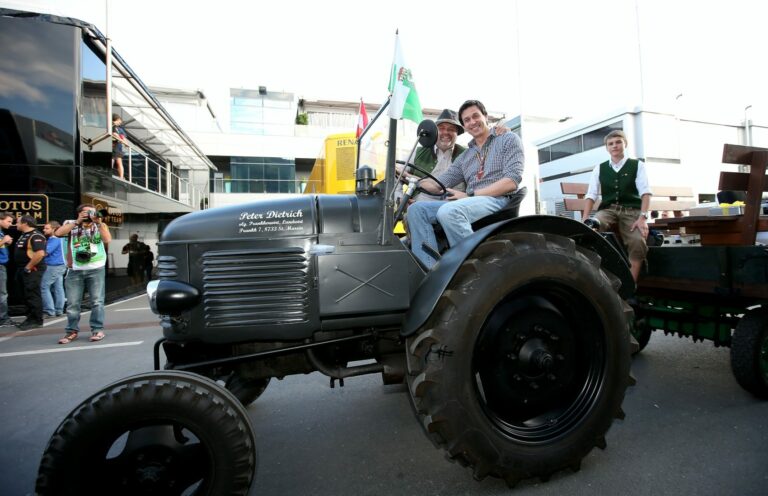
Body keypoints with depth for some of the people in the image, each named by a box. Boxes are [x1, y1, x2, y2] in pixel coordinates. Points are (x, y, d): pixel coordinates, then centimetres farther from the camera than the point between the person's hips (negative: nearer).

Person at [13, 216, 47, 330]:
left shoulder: (36, 236, -17)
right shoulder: (24, 235, 16)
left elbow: (40, 254, -28)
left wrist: (28, 267, -21)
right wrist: (20, 269, 14)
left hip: (31, 270, -10)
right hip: (22, 269, 10)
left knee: (32, 295, -6)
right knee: (26, 295, 14)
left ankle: (36, 321, 1)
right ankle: (30, 318, 23)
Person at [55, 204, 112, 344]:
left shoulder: (100, 225, 10)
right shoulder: (71, 224, 11)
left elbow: (107, 240, -6)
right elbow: (58, 233, -8)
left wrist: (98, 223, -12)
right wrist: (77, 222, -10)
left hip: (96, 269, -1)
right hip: (75, 270, 1)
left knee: (97, 301, -1)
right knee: (72, 303, 5)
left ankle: (97, 330, 5)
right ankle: (72, 331, 15)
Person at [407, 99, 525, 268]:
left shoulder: (509, 139, 10)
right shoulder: (465, 157, 26)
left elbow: (512, 181, -6)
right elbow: (439, 184, 16)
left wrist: (470, 195, -13)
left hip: (498, 200, -6)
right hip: (470, 203, 6)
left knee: (448, 211, -35)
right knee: (417, 209, -12)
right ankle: (430, 272, -23)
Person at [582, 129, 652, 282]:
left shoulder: (637, 165, 10)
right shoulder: (599, 168, 15)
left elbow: (645, 192, -2)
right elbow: (591, 195, 6)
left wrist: (643, 217, -18)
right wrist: (584, 219, -10)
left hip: (631, 211, -1)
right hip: (608, 210, 1)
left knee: (638, 242, -30)